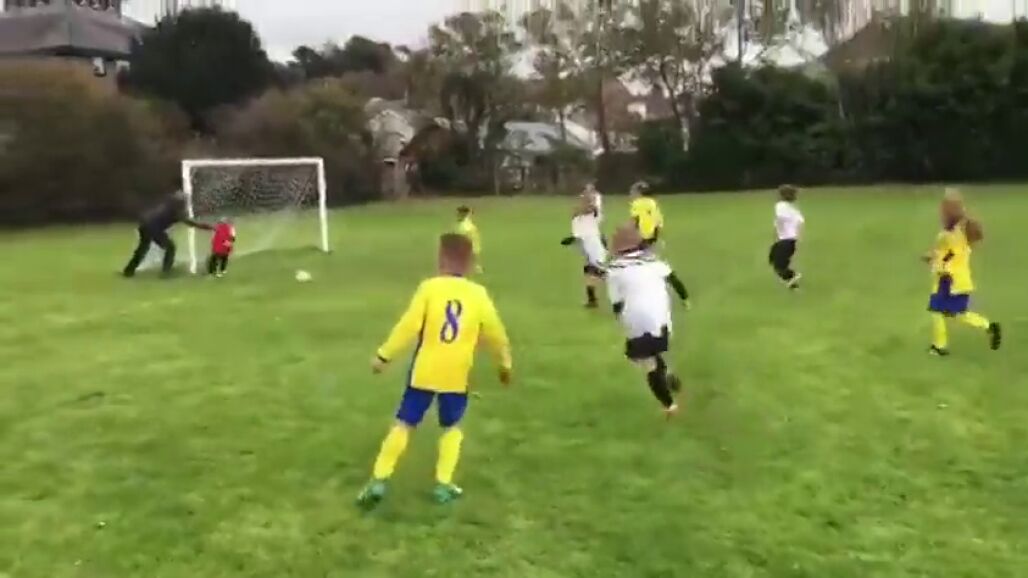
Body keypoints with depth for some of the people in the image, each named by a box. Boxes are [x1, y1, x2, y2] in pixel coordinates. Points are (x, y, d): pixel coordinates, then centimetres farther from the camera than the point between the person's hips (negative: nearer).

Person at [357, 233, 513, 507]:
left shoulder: (429, 288, -8)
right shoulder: (478, 294, -3)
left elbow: (408, 326, -12)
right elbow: (495, 333, 5)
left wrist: (384, 355, -3)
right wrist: (505, 362, 20)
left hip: (424, 372, -1)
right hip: (456, 376, 1)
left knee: (404, 424, 9)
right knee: (451, 427, 20)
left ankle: (378, 481, 7)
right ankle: (443, 485, 15)